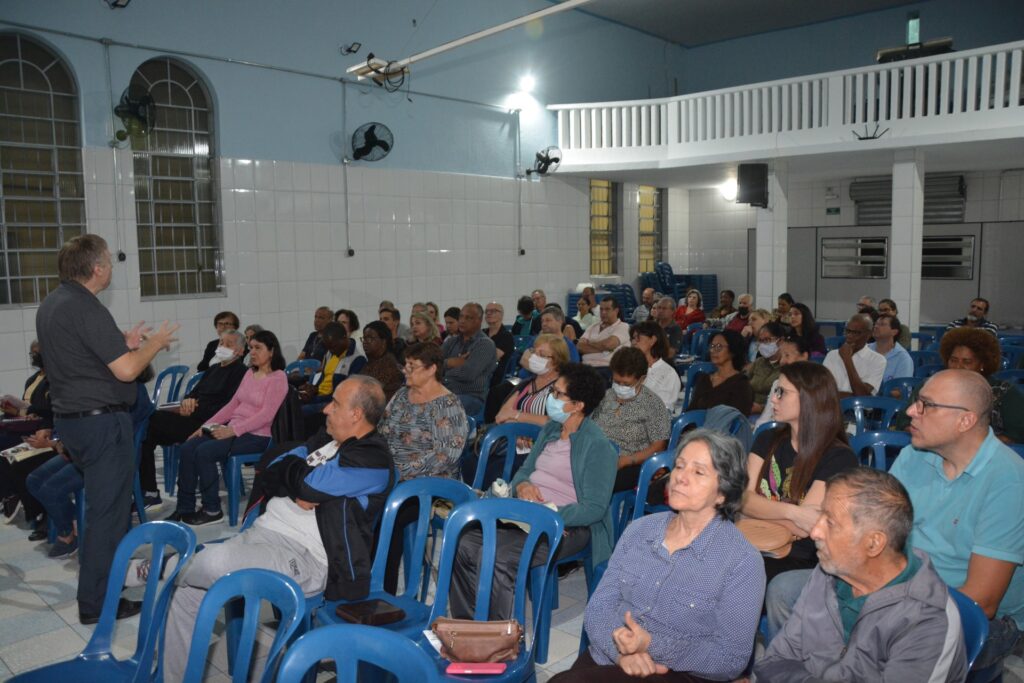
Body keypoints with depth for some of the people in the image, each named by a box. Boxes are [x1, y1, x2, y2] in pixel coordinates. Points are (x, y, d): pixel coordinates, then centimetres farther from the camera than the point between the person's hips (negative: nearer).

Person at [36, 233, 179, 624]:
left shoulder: (51, 305, 12)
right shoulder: (86, 309, -19)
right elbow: (126, 370, -22)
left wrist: (123, 341, 16)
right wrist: (155, 343, -6)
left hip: (69, 417, 10)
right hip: (101, 420, -10)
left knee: (107, 503, 23)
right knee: (108, 511, -1)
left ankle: (115, 572, 37)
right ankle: (97, 602, 7)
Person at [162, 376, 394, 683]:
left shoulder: (372, 460, -12)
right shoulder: (325, 439, 16)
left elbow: (309, 485, -21)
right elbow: (270, 474, 13)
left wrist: (291, 469, 0)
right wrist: (297, 492, -7)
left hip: (304, 555, -9)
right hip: (261, 532, 9)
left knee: (214, 562, -26)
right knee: (188, 592, -2)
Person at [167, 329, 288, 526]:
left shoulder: (278, 378, -8)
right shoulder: (250, 373, 16)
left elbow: (266, 415, -18)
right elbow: (233, 404, 17)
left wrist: (232, 430, -23)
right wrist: (208, 424, 5)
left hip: (257, 436, -8)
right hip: (233, 429, 8)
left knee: (205, 451, -24)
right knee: (188, 448, -11)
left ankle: (212, 510, -9)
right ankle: (184, 508, -6)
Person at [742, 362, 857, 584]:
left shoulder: (839, 458, -7)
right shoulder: (768, 440, 11)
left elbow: (800, 529, -14)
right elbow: (743, 498, -3)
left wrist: (757, 507, -3)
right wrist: (791, 512, -19)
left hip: (802, 561, -5)